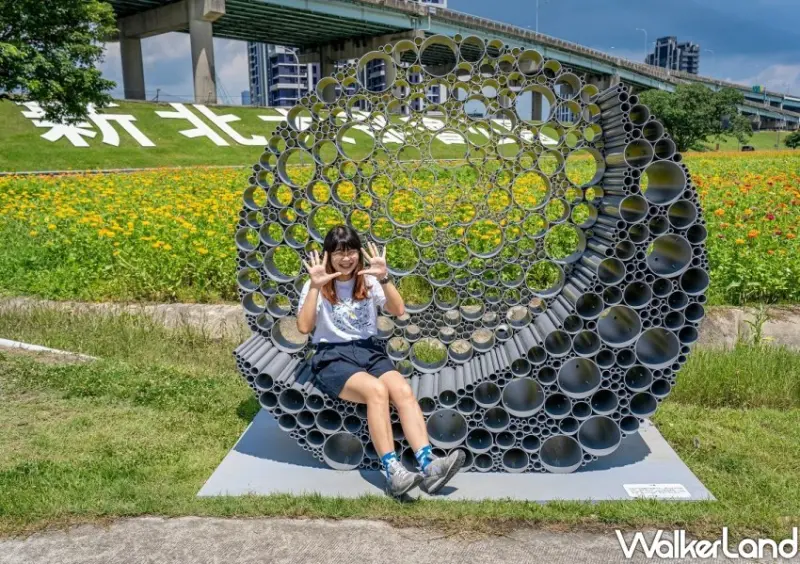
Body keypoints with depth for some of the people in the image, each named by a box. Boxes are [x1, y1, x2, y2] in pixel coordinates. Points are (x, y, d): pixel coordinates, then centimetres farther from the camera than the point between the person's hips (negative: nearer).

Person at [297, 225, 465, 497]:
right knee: (376, 390, -34)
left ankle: (428, 465, -36)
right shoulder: (316, 286, 4)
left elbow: (398, 310, -2)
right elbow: (304, 327, -12)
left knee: (403, 390, -28)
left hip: (370, 351, 4)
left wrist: (383, 278, -13)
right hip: (333, 357, -3)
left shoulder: (368, 281, 12)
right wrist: (315, 287, -18)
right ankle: (392, 472, -36)